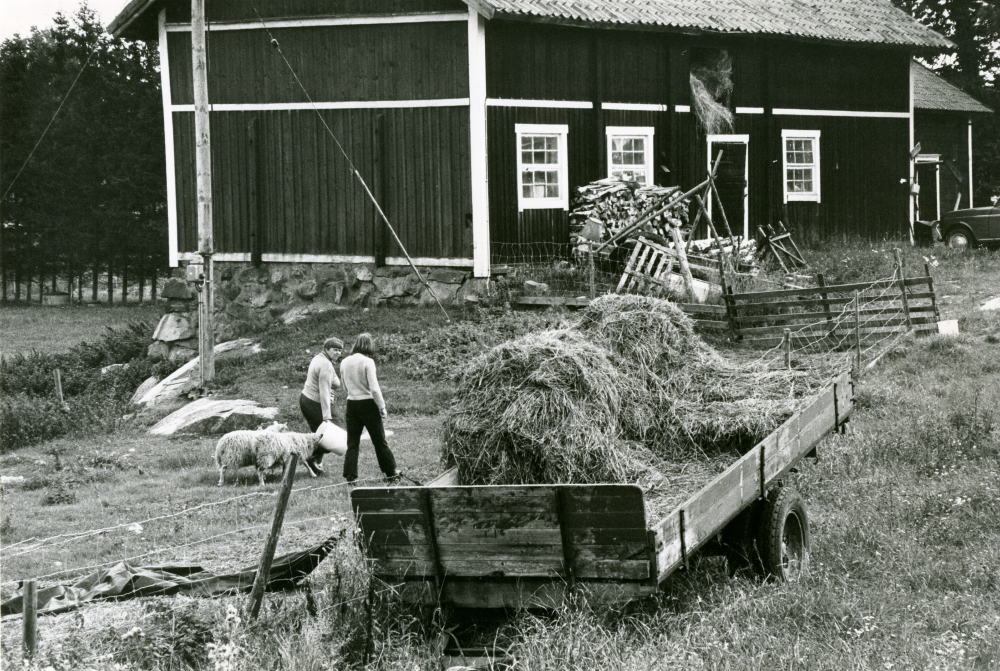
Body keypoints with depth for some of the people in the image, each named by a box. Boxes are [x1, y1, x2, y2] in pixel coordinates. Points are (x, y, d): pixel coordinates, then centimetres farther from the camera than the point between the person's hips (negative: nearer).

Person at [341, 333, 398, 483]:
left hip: (351, 404, 4)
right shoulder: (367, 362, -14)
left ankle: (350, 474, 4)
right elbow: (374, 389, -16)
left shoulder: (344, 362, 3)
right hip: (368, 403, -4)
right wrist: (382, 407, -8)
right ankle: (391, 472, 17)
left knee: (352, 442, 9)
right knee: (379, 441, 7)